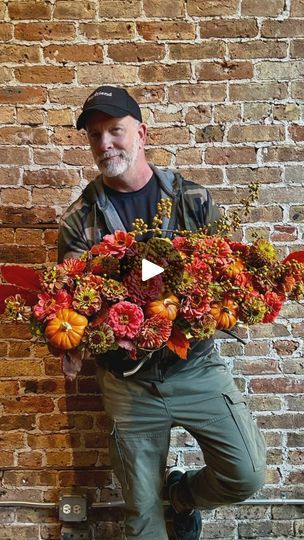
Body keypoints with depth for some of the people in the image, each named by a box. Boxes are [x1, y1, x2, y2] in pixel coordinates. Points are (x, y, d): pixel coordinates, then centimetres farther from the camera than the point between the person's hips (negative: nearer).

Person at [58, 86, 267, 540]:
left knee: (247, 475, -2)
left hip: (196, 366, 0)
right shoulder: (80, 220, -1)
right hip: (127, 380, 0)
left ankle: (185, 494, 30)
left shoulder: (193, 199, -1)